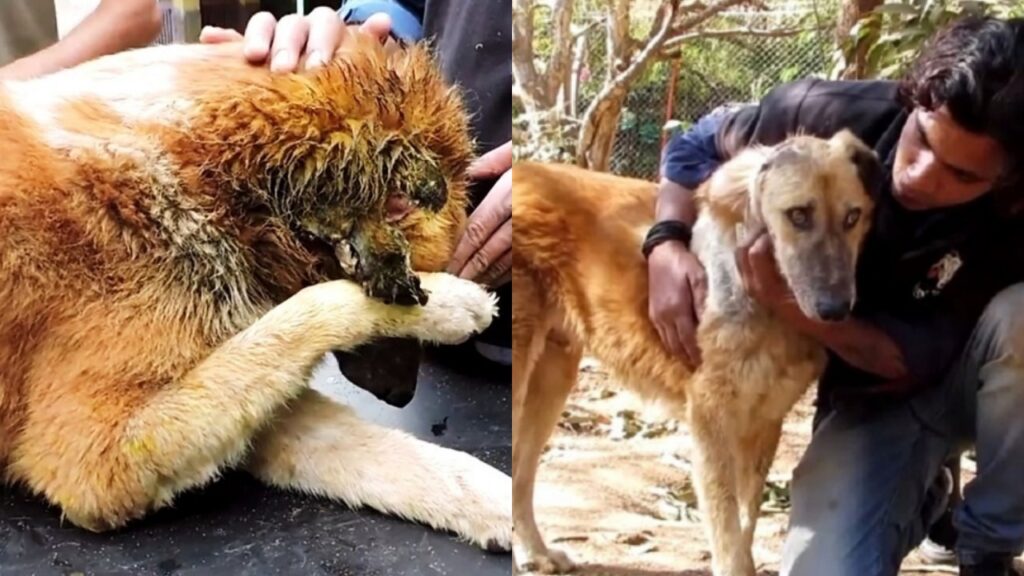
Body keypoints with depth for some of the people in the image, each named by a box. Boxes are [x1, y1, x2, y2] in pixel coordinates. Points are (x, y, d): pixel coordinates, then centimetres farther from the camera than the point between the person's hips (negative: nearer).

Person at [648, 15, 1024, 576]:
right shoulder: (835, 116, -22)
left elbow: (920, 358, -24)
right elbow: (701, 141, -6)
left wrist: (793, 306, -37)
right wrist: (667, 245, -23)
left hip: (961, 381, -1)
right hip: (868, 396, 2)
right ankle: (917, 495, 16)